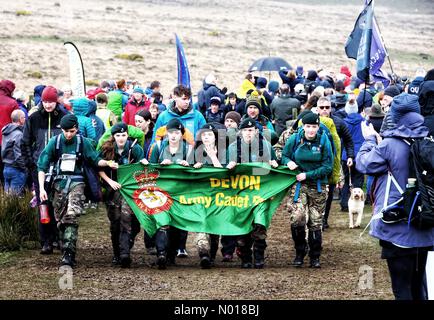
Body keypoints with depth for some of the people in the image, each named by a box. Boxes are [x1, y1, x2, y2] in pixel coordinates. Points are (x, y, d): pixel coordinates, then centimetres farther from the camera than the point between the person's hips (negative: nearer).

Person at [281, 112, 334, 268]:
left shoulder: (324, 141, -4)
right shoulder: (294, 139, -2)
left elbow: (327, 167, -5)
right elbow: (284, 156, 10)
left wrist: (308, 175, -15)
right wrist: (288, 162, -14)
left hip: (318, 186, 0)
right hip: (298, 184, 0)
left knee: (315, 222, 5)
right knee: (296, 218, -18)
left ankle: (315, 257, 17)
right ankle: (299, 253, 1)